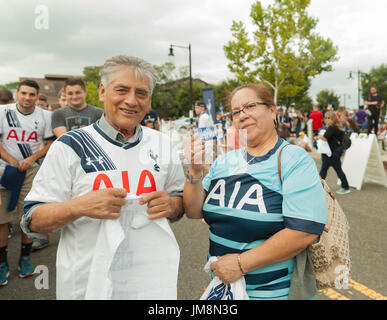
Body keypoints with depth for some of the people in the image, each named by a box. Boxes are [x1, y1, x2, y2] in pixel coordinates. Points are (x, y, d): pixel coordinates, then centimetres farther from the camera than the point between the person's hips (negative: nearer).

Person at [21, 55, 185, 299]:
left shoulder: (162, 144, 3)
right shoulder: (70, 146, -7)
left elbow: (182, 203, 10)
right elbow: (32, 221, -8)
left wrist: (170, 204, -13)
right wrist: (80, 206, -26)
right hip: (87, 284, -2)